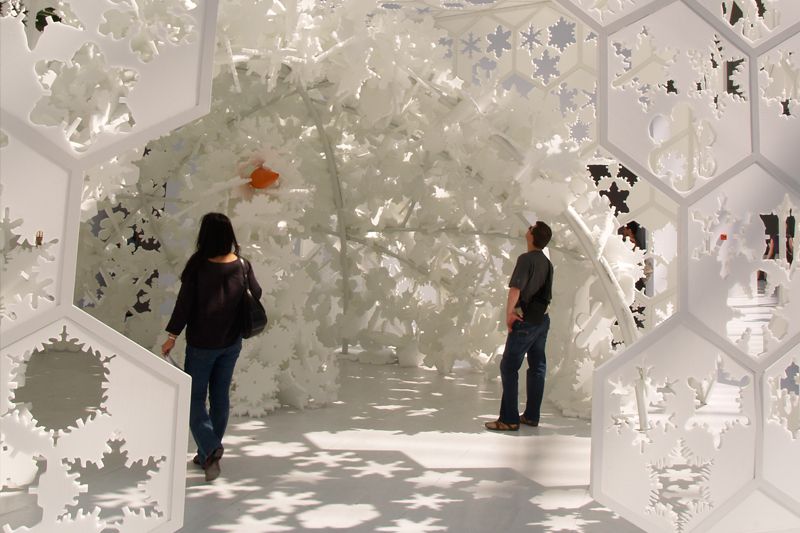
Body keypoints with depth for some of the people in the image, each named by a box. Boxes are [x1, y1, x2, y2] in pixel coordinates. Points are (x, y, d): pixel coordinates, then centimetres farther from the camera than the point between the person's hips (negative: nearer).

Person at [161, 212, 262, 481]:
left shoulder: (198, 267, -17)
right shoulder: (242, 266, -7)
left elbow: (184, 304, -14)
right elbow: (256, 295, 8)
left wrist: (172, 336, -4)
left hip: (202, 344, -4)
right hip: (231, 343, 4)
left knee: (194, 397, 9)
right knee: (220, 396, 16)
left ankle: (210, 449, -7)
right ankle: (210, 453, 27)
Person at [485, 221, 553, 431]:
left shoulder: (526, 259, -14)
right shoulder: (547, 263, 12)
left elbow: (515, 289, -21)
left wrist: (508, 313, -14)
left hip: (525, 321, -8)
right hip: (542, 320, 9)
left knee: (509, 367, -4)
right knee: (537, 367, 11)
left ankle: (509, 419, -4)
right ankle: (532, 415, 18)